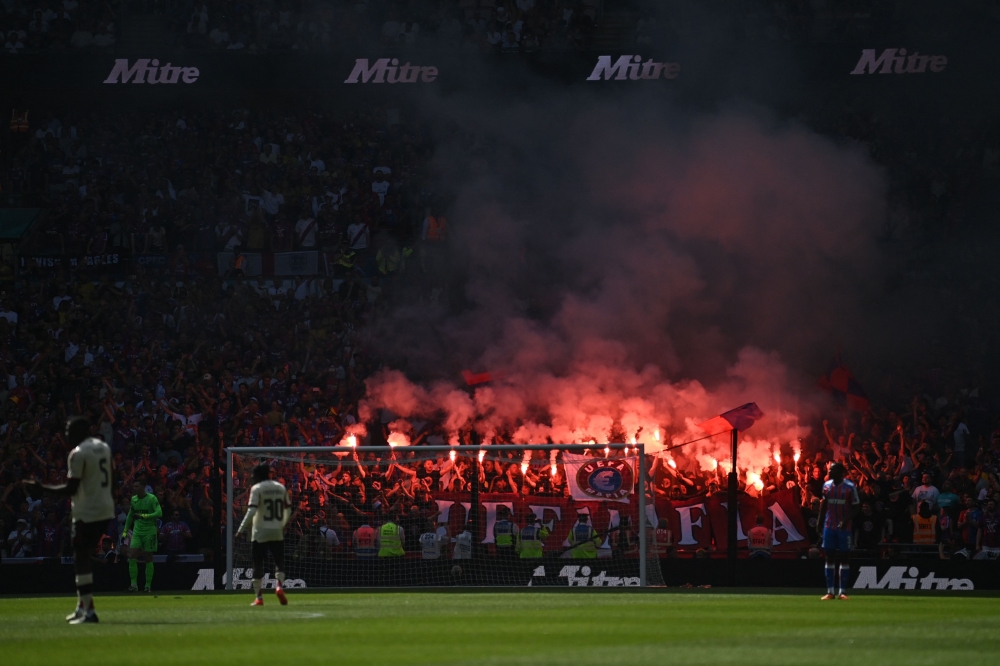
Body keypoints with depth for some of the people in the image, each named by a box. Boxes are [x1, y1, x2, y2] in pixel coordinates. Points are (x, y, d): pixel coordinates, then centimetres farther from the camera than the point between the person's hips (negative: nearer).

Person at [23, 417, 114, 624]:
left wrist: (41, 487, -11)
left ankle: (89, 610, -13)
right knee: (85, 556, 18)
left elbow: (71, 488, -16)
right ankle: (82, 605, 22)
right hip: (105, 508, 9)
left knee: (81, 558, -6)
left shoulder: (78, 454, -14)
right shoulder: (103, 447, 12)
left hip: (88, 512, -9)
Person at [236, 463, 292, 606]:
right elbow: (288, 510, 12)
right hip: (277, 532, 4)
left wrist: (241, 529, -13)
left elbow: (251, 511, -16)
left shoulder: (257, 488, -7)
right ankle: (279, 586, -18)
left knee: (258, 564, 4)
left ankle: (258, 597, 2)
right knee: (279, 561, 10)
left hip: (260, 533, -4)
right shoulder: (280, 488, 9)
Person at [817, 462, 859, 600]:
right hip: (829, 526, 4)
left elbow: (855, 507, -7)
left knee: (844, 557, -1)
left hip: (843, 527, -4)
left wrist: (846, 520, -20)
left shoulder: (850, 486, -8)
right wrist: (820, 522, 9)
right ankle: (830, 591, 6)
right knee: (829, 557, 3)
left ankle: (842, 591, 2)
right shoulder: (827, 485, 6)